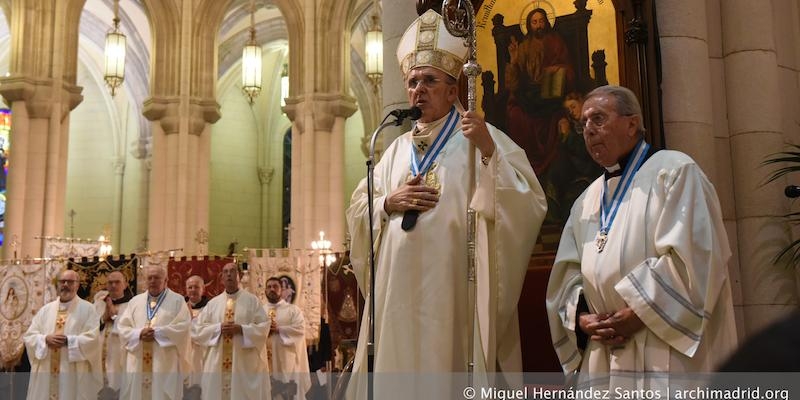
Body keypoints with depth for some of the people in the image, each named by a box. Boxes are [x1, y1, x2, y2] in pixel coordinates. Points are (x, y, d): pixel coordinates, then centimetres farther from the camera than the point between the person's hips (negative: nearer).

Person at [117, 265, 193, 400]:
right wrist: (139, 334, -12)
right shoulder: (135, 301, 14)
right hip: (138, 362, 4)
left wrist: (157, 332, -15)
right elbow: (122, 327, 7)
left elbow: (183, 327, -8)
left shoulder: (177, 300, 3)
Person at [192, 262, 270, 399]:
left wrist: (241, 329, -16)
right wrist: (218, 328, -10)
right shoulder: (213, 303, 10)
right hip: (217, 364, 2)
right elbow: (197, 328, 5)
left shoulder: (252, 300, 4)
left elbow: (264, 327, -3)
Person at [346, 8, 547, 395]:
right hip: (399, 288, 5)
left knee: (451, 361, -3)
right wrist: (389, 202, -4)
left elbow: (528, 203, -10)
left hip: (453, 284, -5)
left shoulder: (482, 137, 1)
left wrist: (488, 151, -22)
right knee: (399, 364, 7)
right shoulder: (397, 149, 17)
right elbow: (357, 210, 16)